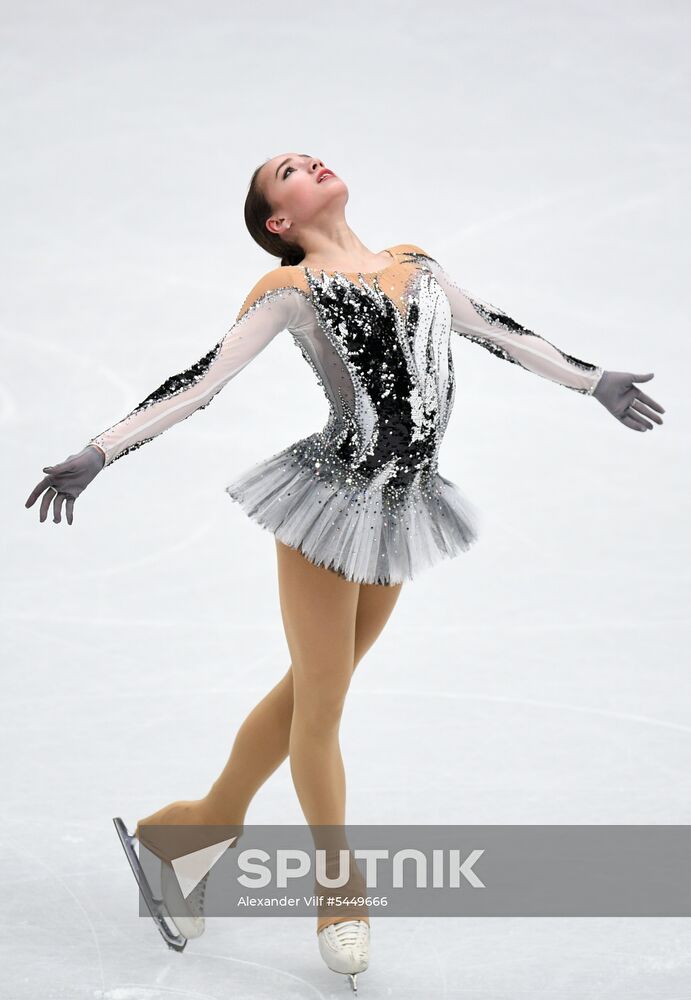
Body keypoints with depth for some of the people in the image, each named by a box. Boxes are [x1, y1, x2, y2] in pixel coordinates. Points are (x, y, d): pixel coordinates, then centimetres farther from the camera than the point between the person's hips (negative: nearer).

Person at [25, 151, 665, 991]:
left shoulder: (415, 263, 11)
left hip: (401, 507, 5)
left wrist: (594, 382, 29)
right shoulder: (287, 289, -5)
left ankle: (207, 820, 33)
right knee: (320, 703, 3)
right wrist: (97, 453, -16)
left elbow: (497, 330, 22)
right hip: (332, 502, -5)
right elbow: (201, 380, -8)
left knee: (310, 690, 15)